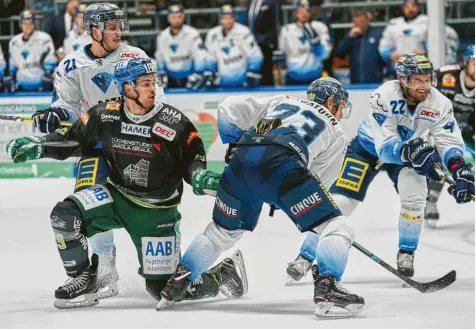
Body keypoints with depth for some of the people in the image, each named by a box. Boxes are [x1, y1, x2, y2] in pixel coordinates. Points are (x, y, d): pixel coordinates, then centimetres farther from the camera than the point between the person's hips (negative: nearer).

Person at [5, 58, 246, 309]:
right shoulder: (105, 115, -10)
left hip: (156, 212, -3)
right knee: (65, 216, -22)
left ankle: (221, 273, 24)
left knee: (165, 287, -4)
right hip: (116, 197, 3)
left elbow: (193, 163, -8)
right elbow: (71, 139, 2)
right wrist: (35, 146, -10)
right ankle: (83, 281, -2)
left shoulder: (175, 123, -17)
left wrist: (203, 180, -29)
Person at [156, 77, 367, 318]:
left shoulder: (279, 102, 36)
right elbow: (316, 178, 21)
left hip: (240, 162, 5)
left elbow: (227, 109, 30)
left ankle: (174, 287, 29)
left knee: (222, 231, 27)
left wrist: (236, 144, 43)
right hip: (281, 164, -5)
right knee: (335, 227, 0)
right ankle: (326, 288, -22)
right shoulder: (335, 133, 27)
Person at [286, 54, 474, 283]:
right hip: (368, 146, -3)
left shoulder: (438, 103, -23)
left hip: (410, 148, 3)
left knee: (414, 195, -22)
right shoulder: (385, 96, -34)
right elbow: (385, 146, -36)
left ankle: (406, 254, 1)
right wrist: (410, 152, -56)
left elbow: (450, 141, -20)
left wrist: (459, 169, -39)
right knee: (340, 201, -11)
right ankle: (305, 257, 1)